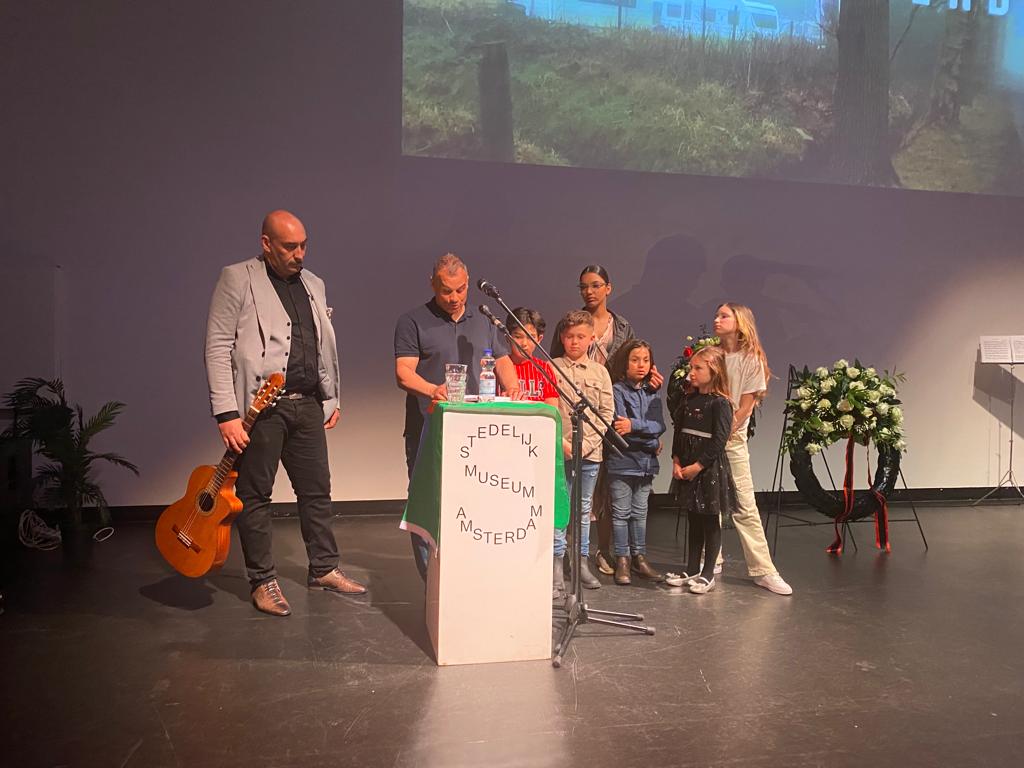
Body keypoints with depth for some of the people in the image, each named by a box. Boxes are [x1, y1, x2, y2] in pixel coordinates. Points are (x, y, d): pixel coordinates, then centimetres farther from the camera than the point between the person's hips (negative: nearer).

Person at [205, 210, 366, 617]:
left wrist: (332, 398, 15)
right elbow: (218, 348, -9)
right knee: (255, 495, 4)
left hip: (307, 404, 6)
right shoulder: (237, 279, -4)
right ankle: (263, 581, 16)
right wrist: (227, 414, -15)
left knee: (317, 490, 11)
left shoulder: (314, 285, 15)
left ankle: (324, 569, 25)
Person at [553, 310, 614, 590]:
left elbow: (607, 412, 4)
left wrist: (587, 442, -8)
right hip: (559, 449, -2)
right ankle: (557, 560, 8)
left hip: (590, 451, 2)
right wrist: (561, 441, -13)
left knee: (584, 507, 11)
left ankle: (582, 561, 21)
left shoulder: (600, 372, 7)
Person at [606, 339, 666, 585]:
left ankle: (639, 558, 22)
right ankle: (621, 561, 10)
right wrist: (652, 442, -13)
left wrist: (634, 425, -19)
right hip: (622, 461, -5)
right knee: (621, 513, 2)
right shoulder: (617, 390, -5)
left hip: (646, 461, 5)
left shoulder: (652, 394, 11)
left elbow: (659, 426, -3)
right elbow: (619, 427, -15)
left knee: (640, 512, 13)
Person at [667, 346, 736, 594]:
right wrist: (676, 462, 0)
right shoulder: (688, 399, 9)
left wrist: (697, 467, -16)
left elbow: (719, 441, -16)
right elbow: (678, 432, 11)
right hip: (687, 469, 6)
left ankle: (708, 574, 13)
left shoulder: (720, 403, -12)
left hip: (710, 468, -6)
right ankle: (691, 570, 23)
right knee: (693, 521, 14)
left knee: (711, 522, 4)